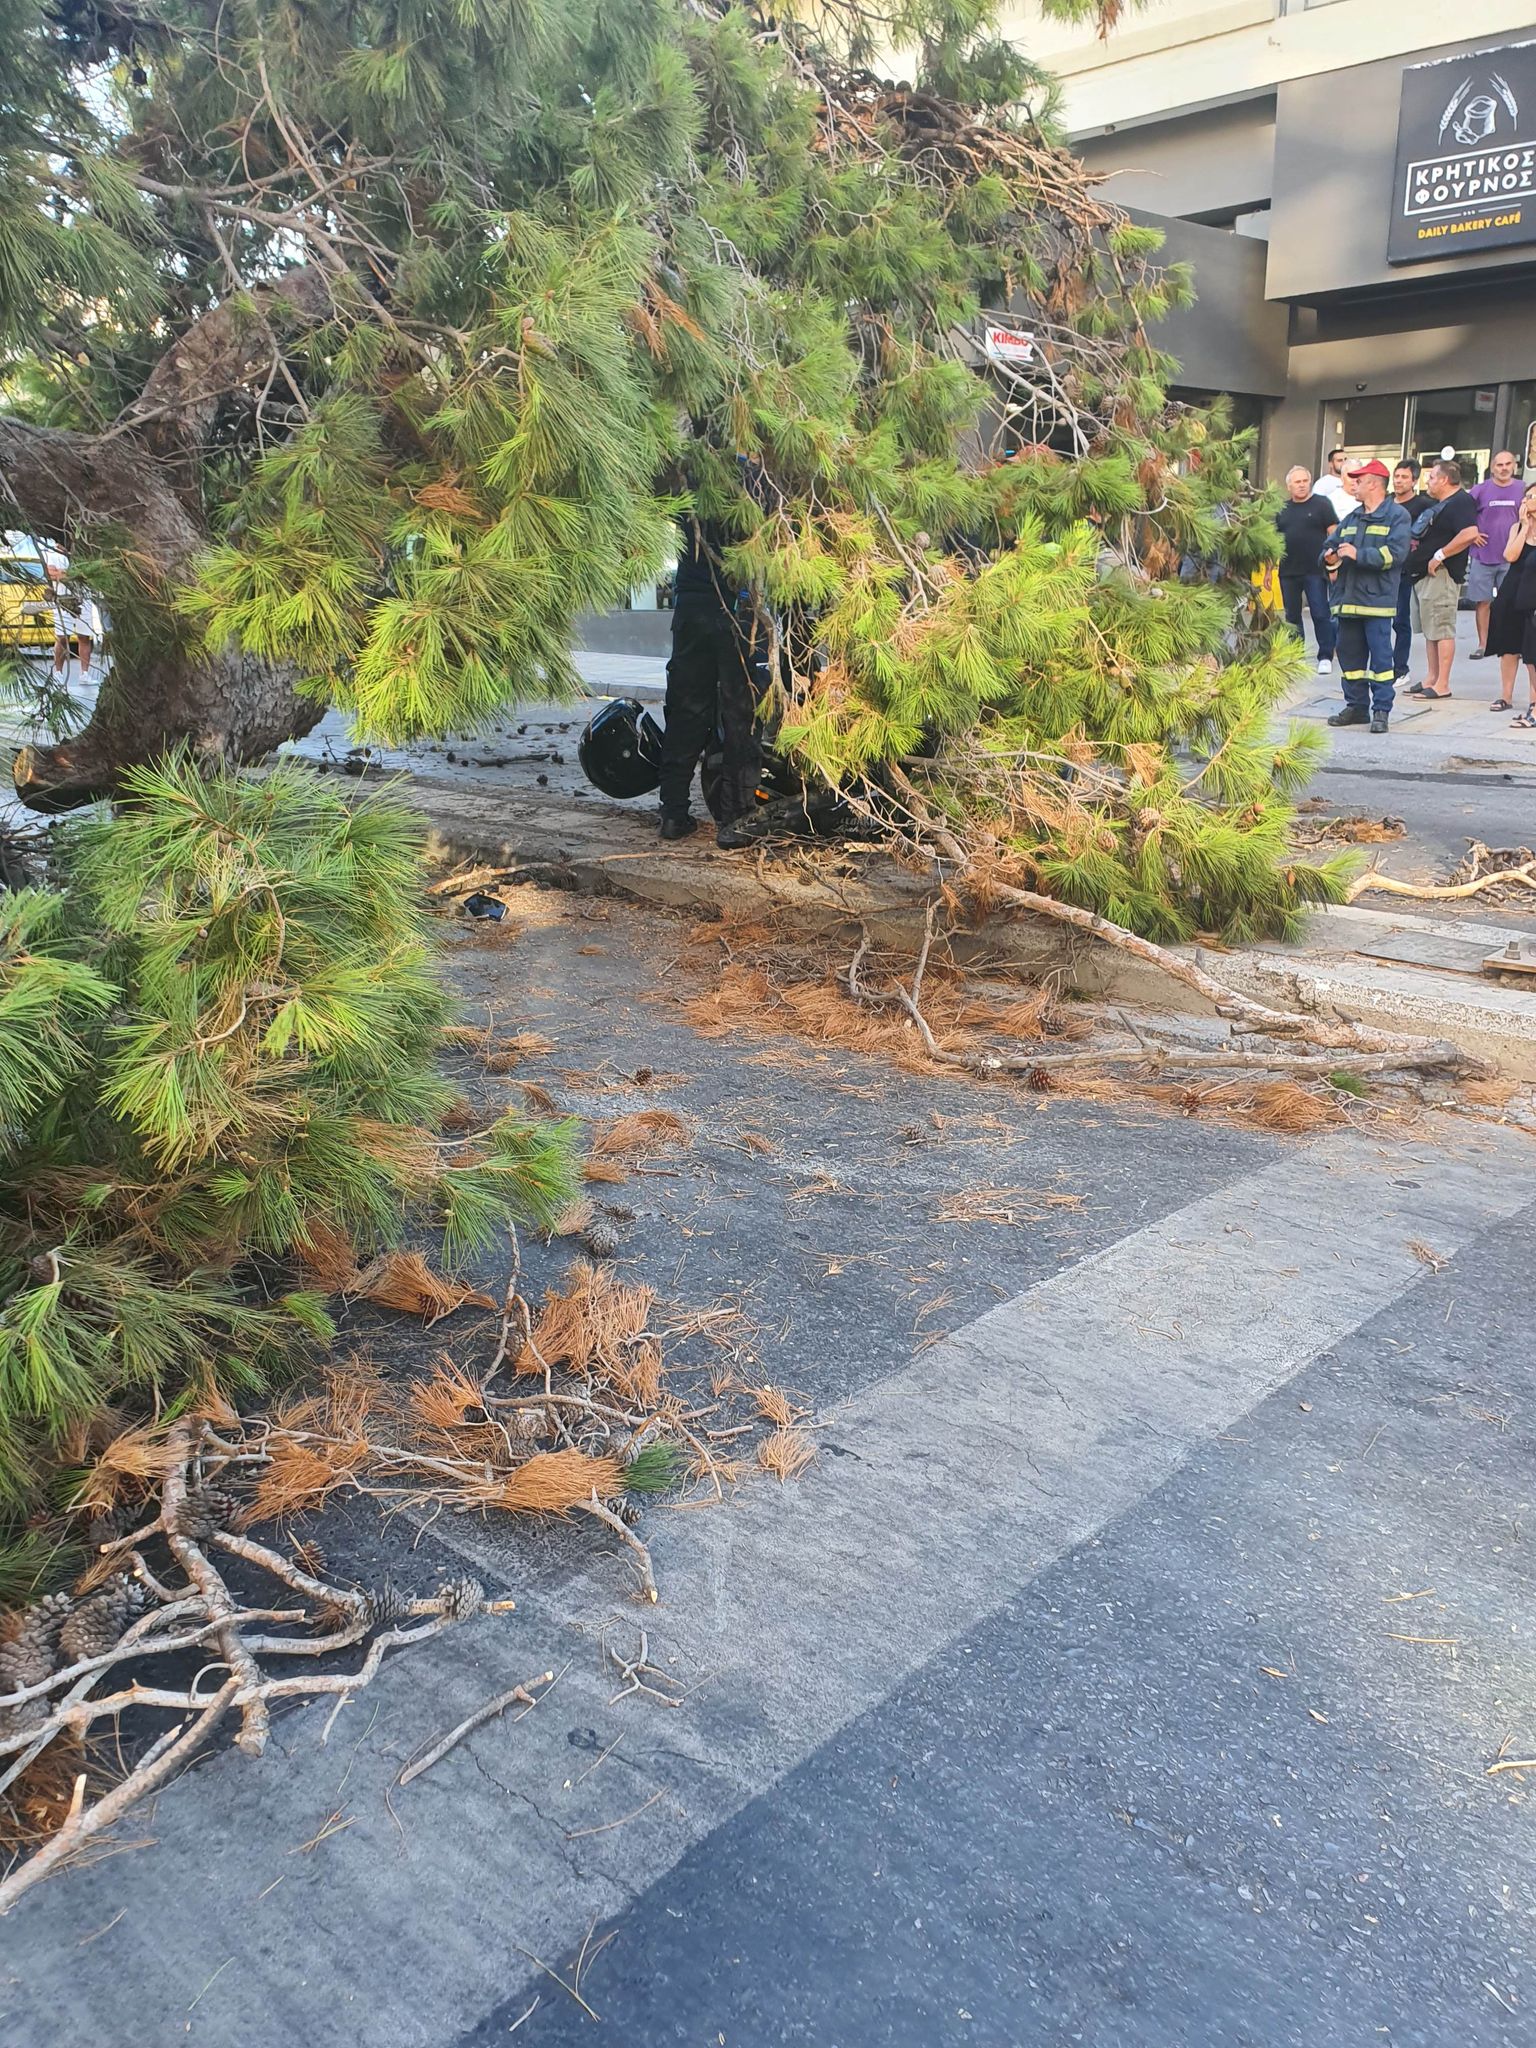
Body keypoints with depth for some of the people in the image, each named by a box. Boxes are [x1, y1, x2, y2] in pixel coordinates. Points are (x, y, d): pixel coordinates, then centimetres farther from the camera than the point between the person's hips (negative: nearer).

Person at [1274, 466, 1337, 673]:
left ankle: (1325, 657, 0)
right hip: (1288, 572, 4)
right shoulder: (1282, 509, 12)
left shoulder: (1321, 505, 0)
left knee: (1321, 614, -6)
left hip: (1315, 571, -4)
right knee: (1292, 616, 10)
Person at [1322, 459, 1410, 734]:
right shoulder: (1351, 519, 20)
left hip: (1377, 599, -7)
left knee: (1380, 655, -6)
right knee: (1349, 654, 9)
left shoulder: (1396, 516, -3)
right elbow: (1330, 544, 18)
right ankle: (1356, 706, 19)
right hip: (1348, 598, 7)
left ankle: (1381, 710, -3)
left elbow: (1395, 553, -15)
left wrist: (1359, 555, -20)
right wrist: (1329, 557, -6)